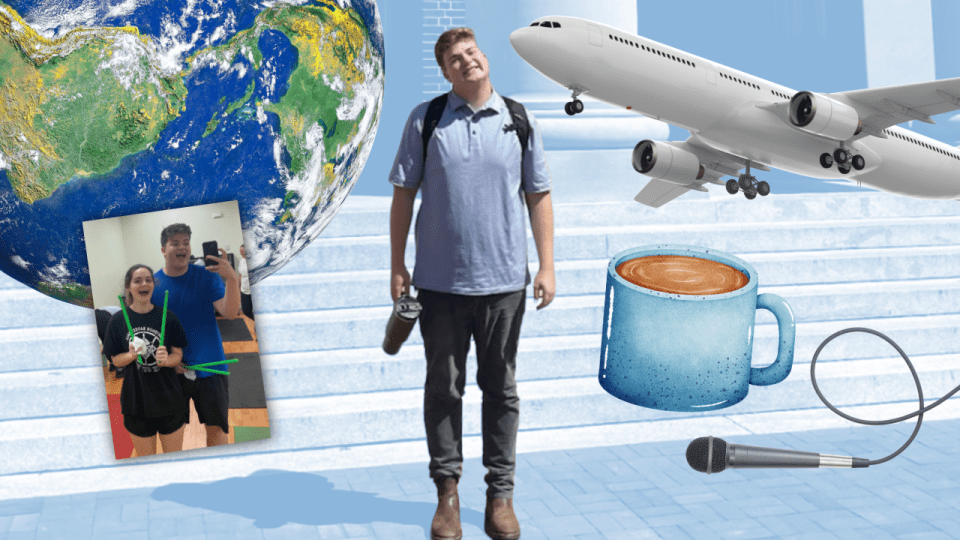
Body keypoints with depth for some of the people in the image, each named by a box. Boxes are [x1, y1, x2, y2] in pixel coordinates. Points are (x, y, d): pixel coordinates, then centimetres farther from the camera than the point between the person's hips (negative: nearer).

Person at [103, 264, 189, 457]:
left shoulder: (167, 317, -4)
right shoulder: (118, 320, -3)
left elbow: (178, 355, 1)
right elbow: (116, 359, 2)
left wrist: (166, 359, -21)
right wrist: (132, 355, -19)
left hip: (168, 396, 0)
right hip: (137, 398, 0)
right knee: (146, 460, 11)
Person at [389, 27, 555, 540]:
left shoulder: (519, 121, 4)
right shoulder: (425, 120, 1)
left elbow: (539, 196, 6)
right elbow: (403, 194, 4)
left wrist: (547, 267, 1)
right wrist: (397, 266, 0)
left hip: (504, 280, 1)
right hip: (440, 280, 0)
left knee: (500, 387, 9)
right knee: (443, 387, 7)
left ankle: (500, 493, 20)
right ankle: (447, 490, 21)